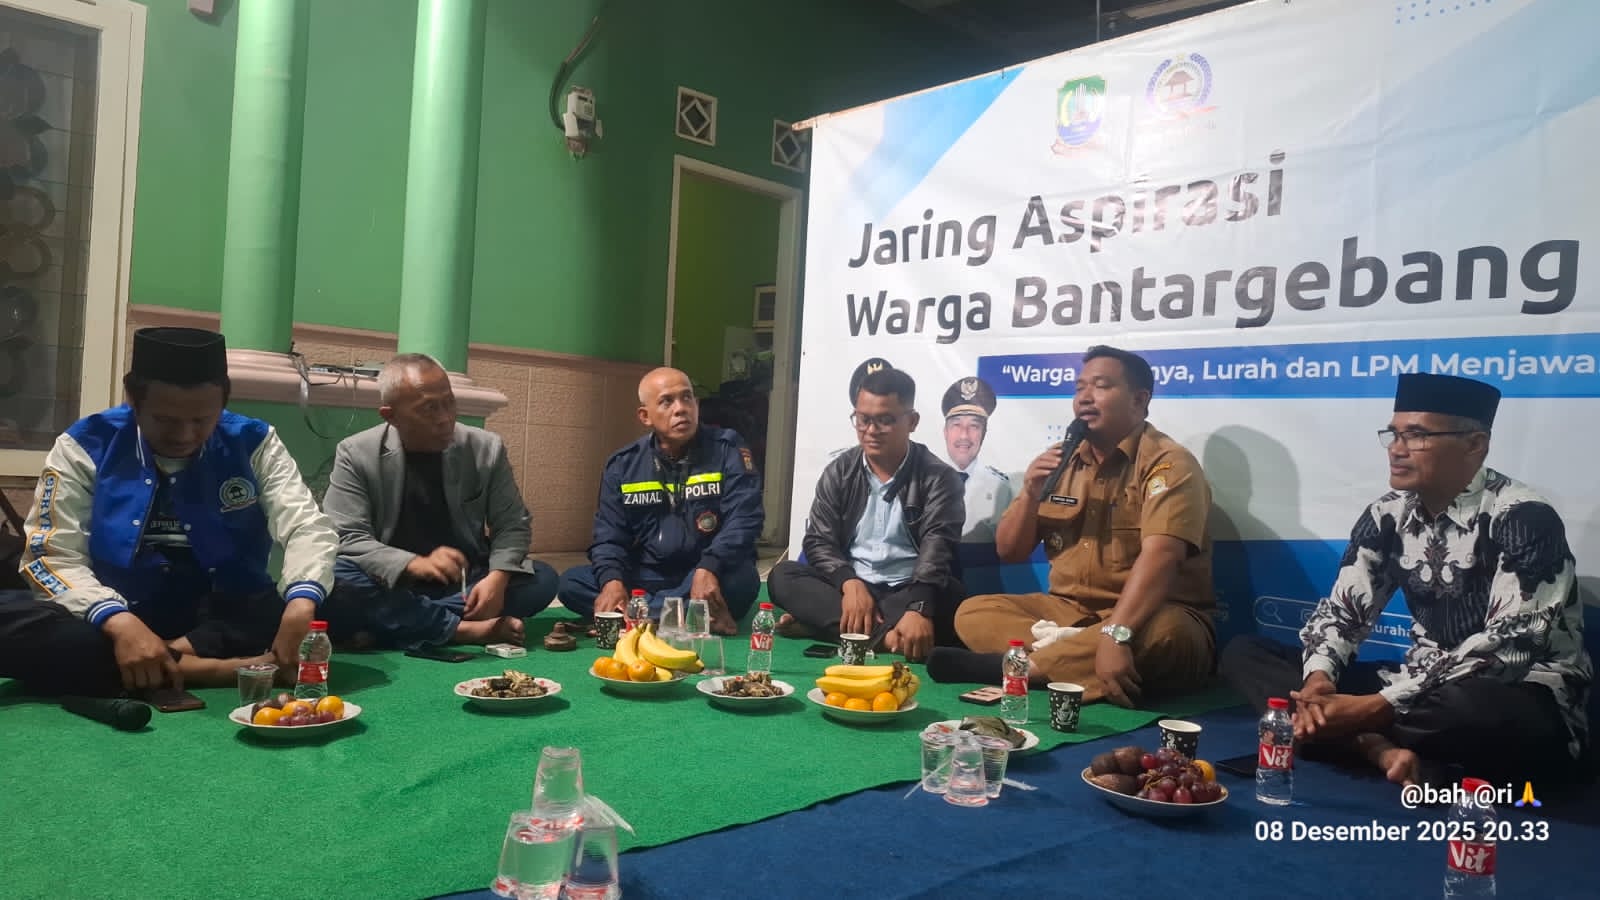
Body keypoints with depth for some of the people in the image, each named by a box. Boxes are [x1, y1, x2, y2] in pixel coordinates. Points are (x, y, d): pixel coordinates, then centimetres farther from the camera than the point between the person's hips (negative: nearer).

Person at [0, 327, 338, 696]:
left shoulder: (253, 444, -3)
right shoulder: (84, 448, -3)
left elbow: (307, 527, -14)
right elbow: (53, 558, -9)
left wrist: (301, 606, -37)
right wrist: (119, 622, -30)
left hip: (229, 619, 0)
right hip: (120, 623, 1)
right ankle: (222, 670, -33)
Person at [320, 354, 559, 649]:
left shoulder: (486, 448, -1)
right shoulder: (356, 454, -6)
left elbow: (512, 525, 1)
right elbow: (347, 539, -13)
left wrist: (498, 576, -21)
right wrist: (414, 565, -33)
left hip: (464, 585, 3)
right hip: (392, 588, -2)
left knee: (542, 579, -21)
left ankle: (397, 627, -23)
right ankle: (466, 629, -26)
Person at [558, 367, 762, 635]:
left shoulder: (727, 449, -6)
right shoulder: (623, 465, 3)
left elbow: (743, 519, -16)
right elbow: (609, 533, 0)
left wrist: (708, 570, -33)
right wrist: (612, 580, -22)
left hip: (707, 576, -3)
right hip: (647, 578, 3)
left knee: (741, 578, -35)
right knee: (571, 583, -17)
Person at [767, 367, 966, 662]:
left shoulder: (938, 478, -3)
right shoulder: (839, 473, 6)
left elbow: (937, 548, -18)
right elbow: (818, 541, -1)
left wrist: (919, 609, -38)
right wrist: (850, 583, -24)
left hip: (908, 592, -2)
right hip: (850, 586, 2)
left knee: (949, 597, -34)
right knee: (782, 577, -22)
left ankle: (822, 622, -33)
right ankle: (884, 635, -35)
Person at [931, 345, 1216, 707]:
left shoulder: (1168, 462, -10)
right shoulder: (1060, 462, 8)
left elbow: (1159, 555, -27)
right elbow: (1009, 552, 10)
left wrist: (1116, 634, -40)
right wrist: (1030, 493, -9)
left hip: (1148, 616, -5)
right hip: (1068, 610, 5)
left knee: (1162, 634, -38)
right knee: (973, 612, -11)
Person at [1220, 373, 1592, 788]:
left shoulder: (1523, 517, -15)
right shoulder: (1388, 516, 4)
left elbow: (1510, 643, -23)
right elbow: (1341, 609, 4)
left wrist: (1378, 706, -28)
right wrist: (1319, 679, -20)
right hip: (1426, 686, 7)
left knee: (1480, 710, -45)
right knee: (1243, 653, -7)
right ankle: (1382, 750, -26)